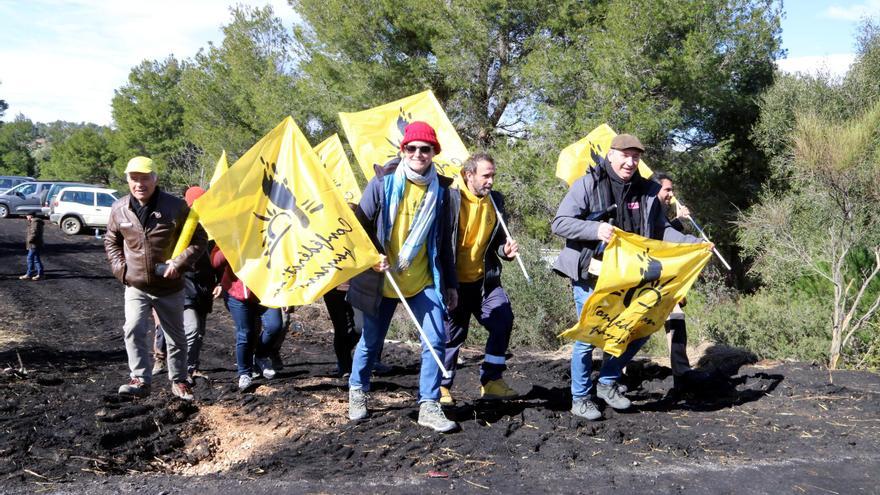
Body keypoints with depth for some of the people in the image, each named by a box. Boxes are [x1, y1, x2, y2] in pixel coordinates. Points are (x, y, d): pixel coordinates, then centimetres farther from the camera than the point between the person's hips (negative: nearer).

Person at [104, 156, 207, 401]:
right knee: (134, 330, -14)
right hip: (135, 286, 1)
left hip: (169, 287, -1)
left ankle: (179, 381, 27)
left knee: (176, 336, 10)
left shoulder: (175, 206, -14)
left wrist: (179, 263, -15)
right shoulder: (119, 209, -5)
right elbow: (111, 240, 13)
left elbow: (199, 238, -6)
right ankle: (140, 379, -2)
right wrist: (121, 268, 1)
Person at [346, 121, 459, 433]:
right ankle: (357, 391, 35)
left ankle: (429, 405, 5)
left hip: (424, 280, 2)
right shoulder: (384, 181, -6)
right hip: (381, 279, -2)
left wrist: (450, 283, 9)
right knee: (371, 340, 11)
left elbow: (443, 241, 9)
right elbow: (361, 223, -1)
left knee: (436, 339, -7)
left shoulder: (440, 188, 3)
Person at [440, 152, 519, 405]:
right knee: (452, 334, 2)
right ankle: (442, 386, 21)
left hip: (485, 279, 4)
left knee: (503, 319, -12)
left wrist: (506, 250, -5)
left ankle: (491, 380, 2)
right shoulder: (451, 199, -12)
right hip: (455, 281, -4)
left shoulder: (496, 200, 6)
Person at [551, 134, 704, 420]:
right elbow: (559, 223, -12)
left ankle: (608, 383, 30)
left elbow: (662, 230, 15)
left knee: (638, 329, 9)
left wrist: (693, 243, 2)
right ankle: (580, 399, 17)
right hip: (590, 275, -5)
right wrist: (595, 230, -27)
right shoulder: (587, 185, -8)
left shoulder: (647, 191, 7)